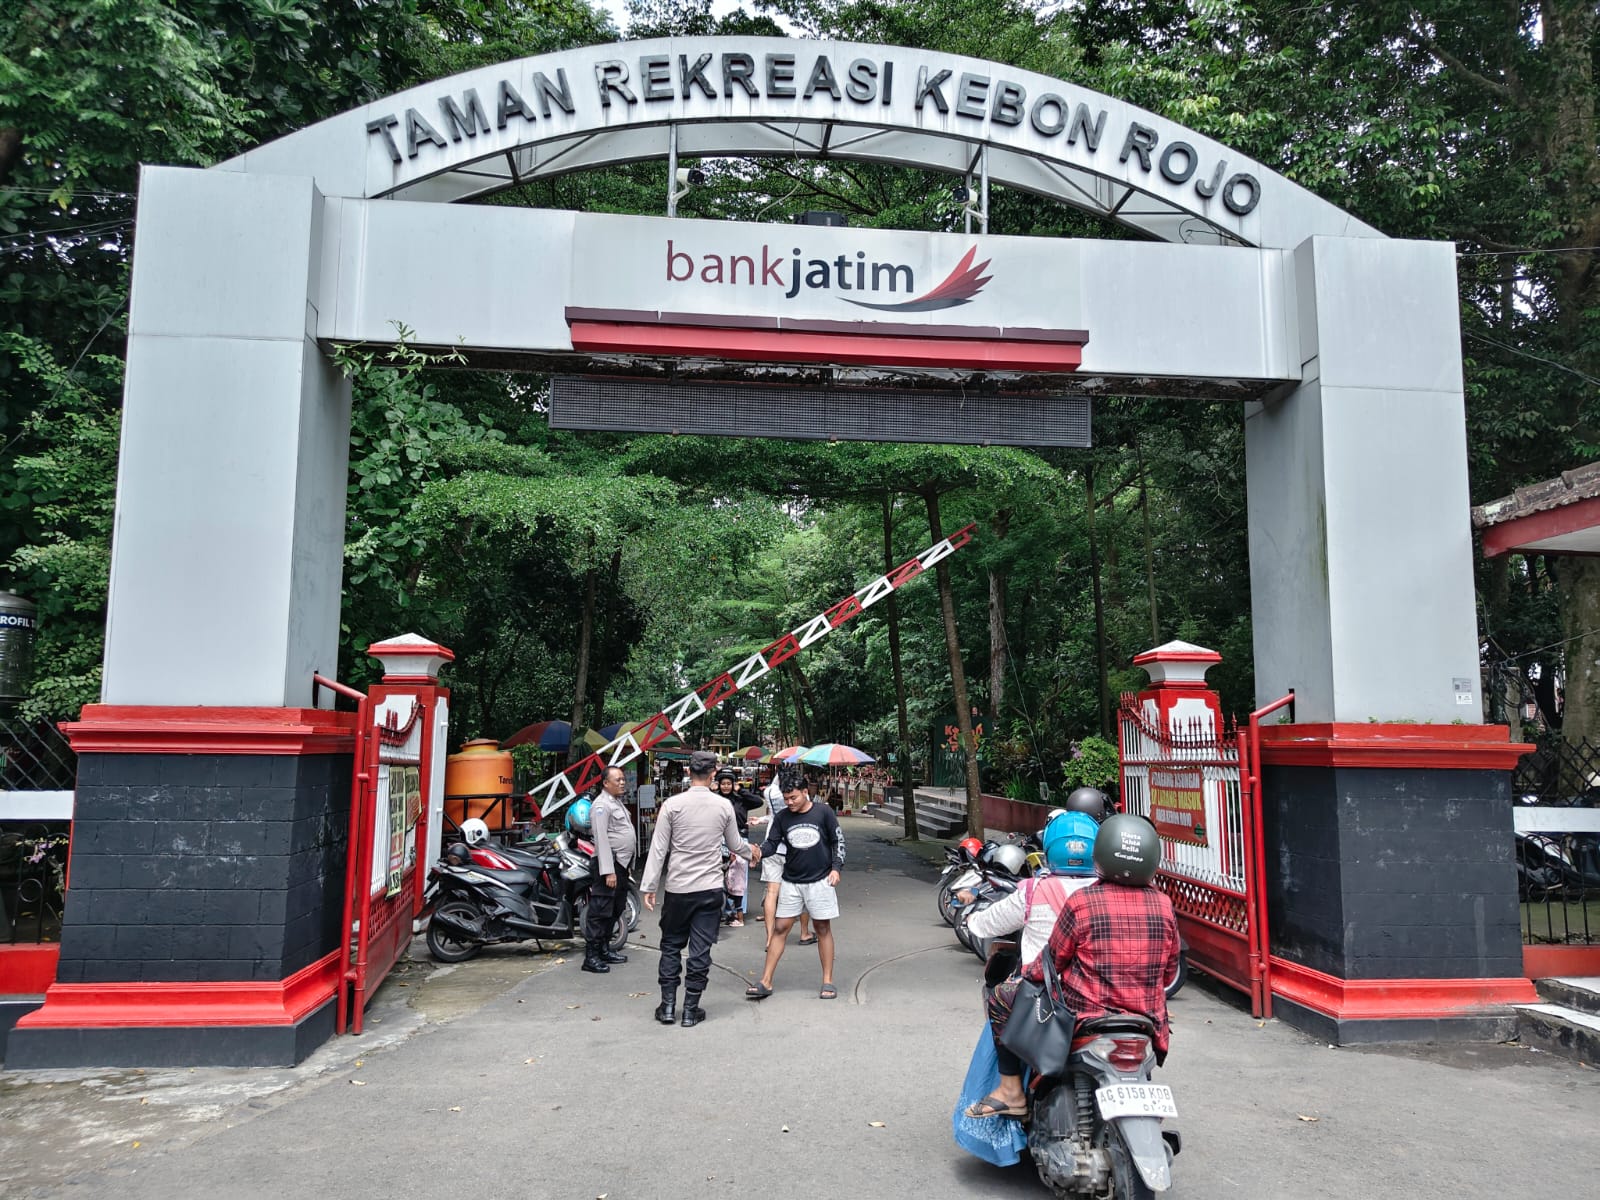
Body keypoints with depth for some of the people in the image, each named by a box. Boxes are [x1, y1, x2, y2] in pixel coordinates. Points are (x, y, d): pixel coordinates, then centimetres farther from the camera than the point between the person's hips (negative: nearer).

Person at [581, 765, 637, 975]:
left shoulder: (617, 803, 17)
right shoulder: (602, 805, -14)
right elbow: (601, 839, -21)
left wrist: (624, 867, 19)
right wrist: (608, 871, -25)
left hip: (622, 863, 10)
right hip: (609, 863, -10)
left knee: (616, 909, 16)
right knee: (600, 911, -8)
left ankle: (604, 950, 26)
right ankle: (591, 957, -5)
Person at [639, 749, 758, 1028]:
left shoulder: (672, 805, -8)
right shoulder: (724, 806, -1)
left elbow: (659, 849, -6)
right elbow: (734, 844, 12)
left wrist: (649, 886, 1)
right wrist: (752, 852, 34)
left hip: (678, 889, -1)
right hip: (710, 889, 1)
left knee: (671, 946, 14)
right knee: (701, 950, 6)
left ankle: (667, 1006, 15)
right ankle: (691, 1010, 12)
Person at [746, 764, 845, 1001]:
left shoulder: (823, 812, -7)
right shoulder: (782, 817, -1)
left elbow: (838, 841, 1)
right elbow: (771, 844, -3)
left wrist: (836, 868, -8)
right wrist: (758, 851, -24)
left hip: (820, 881, -2)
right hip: (790, 883, 2)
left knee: (823, 928, 6)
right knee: (780, 929, 2)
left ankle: (828, 981, 16)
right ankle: (766, 982, 5)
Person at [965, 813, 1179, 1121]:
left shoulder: (1082, 902, -15)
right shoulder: (1164, 905, -3)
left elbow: (1052, 960, -4)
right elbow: (1169, 969, 9)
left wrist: (1023, 977, 16)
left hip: (1084, 1020, -5)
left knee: (1001, 997, 8)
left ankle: (1011, 1091, 8)